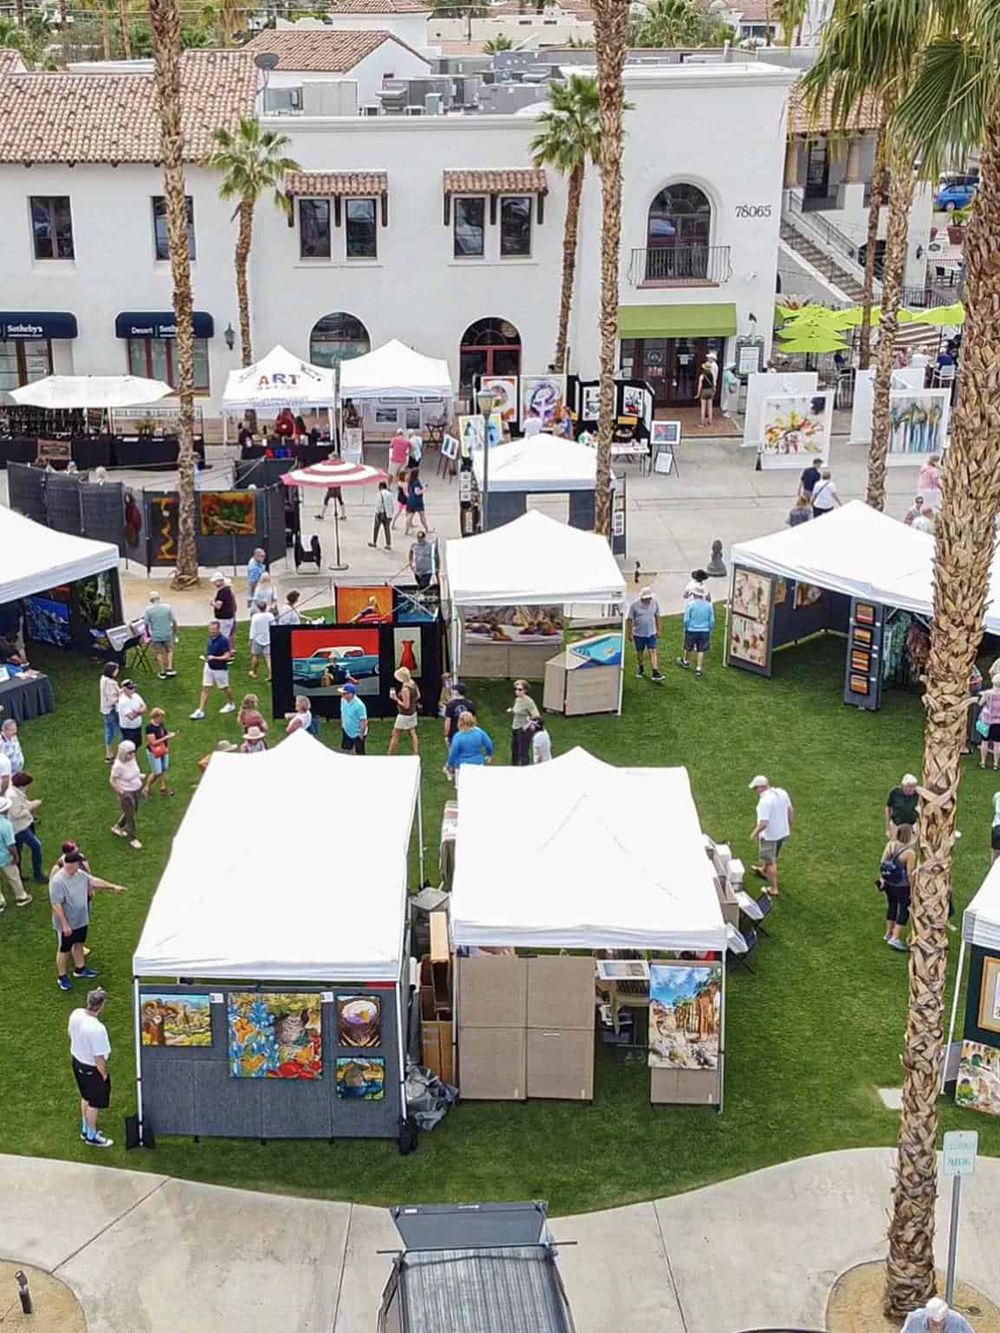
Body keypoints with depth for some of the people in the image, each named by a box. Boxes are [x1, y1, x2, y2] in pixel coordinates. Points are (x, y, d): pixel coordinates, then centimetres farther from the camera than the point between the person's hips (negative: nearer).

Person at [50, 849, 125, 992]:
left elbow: (94, 880, 9)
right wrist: (65, 925, -26)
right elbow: (56, 906, -28)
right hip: (66, 924, -7)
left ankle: (79, 969, 46)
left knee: (79, 944, 25)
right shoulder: (57, 882, -31)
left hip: (81, 920, 7)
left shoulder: (80, 874, -7)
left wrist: (113, 887, 14)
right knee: (64, 950, 11)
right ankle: (61, 977, 30)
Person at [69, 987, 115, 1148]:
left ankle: (85, 1129, 48)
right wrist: (104, 1074, -9)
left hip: (77, 1061, 7)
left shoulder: (75, 1014, -16)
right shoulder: (97, 1029, -38)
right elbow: (99, 1058, -27)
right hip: (91, 1069, -7)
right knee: (94, 1103, 17)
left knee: (86, 1097, 29)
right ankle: (91, 1137, 36)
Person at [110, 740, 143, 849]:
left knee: (130, 812, 25)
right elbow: (112, 780, -19)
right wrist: (122, 793, -19)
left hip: (136, 790, 8)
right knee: (130, 816, 6)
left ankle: (117, 827, 49)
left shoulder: (132, 758, -7)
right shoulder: (118, 766, -28)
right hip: (126, 793, -8)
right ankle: (132, 839, 25)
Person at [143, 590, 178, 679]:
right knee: (169, 650, 21)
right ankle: (169, 668, 12)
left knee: (159, 653, 13)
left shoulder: (149, 609, -11)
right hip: (167, 634, 1)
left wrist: (148, 634, 14)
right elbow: (174, 621, -4)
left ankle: (162, 672, 18)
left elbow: (146, 624, -4)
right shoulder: (167, 607, -8)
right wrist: (174, 633, 10)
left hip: (156, 635, -1)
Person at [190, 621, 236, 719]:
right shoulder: (211, 638, 0)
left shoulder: (223, 640, -23)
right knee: (205, 688, 5)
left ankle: (231, 705, 37)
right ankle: (200, 711, 6)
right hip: (209, 667, 7)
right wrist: (206, 657, 7)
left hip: (220, 669, -7)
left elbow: (227, 656, -25)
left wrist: (214, 658, -34)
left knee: (224, 688, 14)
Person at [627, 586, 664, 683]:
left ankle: (655, 673, -13)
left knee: (652, 652, -8)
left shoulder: (655, 603, -5)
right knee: (639, 652, 14)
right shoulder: (635, 605, -14)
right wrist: (630, 634, -7)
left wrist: (658, 630, 11)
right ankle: (640, 668, 38)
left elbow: (657, 617, 8)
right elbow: (630, 620, -8)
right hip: (638, 634, -1)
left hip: (651, 633, 1)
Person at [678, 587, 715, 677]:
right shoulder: (709, 605, -4)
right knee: (701, 650, 8)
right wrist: (710, 631, 14)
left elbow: (686, 619, -10)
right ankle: (698, 669, 5)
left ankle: (685, 661, 43)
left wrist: (685, 629, 5)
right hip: (704, 631, 2)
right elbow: (712, 621, 1)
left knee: (687, 647, 21)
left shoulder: (690, 604, -12)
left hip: (692, 630, -2)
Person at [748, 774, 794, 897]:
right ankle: (764, 871, 56)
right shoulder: (782, 792, -7)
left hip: (769, 835, -8)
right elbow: (790, 811, 4)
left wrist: (755, 833, -13)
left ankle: (773, 889, 21)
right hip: (783, 832, 8)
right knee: (773, 856, 31)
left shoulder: (764, 801, -31)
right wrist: (789, 825, 20)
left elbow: (763, 824, -31)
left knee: (770, 862, 11)